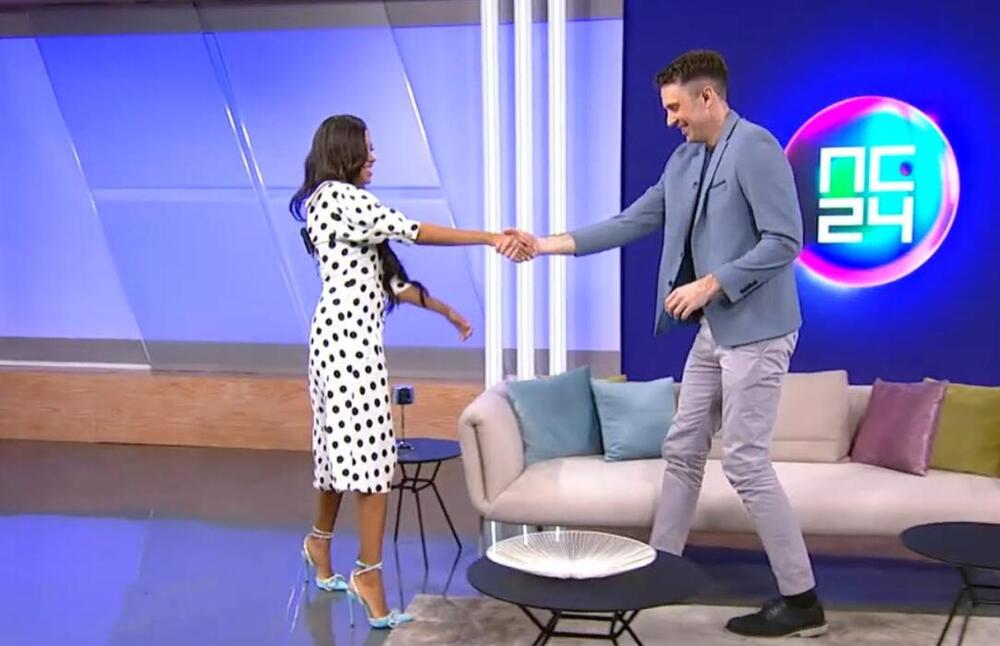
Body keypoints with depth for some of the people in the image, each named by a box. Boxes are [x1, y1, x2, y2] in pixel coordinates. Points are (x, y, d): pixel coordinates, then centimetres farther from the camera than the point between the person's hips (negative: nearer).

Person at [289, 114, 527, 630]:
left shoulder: (337, 202, 21)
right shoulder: (339, 196, -9)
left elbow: (382, 277, 21)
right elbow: (412, 231, -15)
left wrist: (444, 309, 22)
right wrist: (493, 238, -14)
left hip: (343, 336, 10)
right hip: (351, 338, -10)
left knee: (345, 447, 19)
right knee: (369, 455, -9)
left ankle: (320, 541, 35)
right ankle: (368, 573, -4)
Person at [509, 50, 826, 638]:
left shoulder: (756, 147, -14)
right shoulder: (685, 160, 13)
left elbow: (785, 240, -19)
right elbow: (633, 222, 14)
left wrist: (710, 283, -20)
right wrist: (549, 244, 10)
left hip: (755, 331, -9)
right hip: (714, 330, 9)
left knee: (746, 463, -7)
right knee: (683, 450, 12)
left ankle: (802, 601, 4)